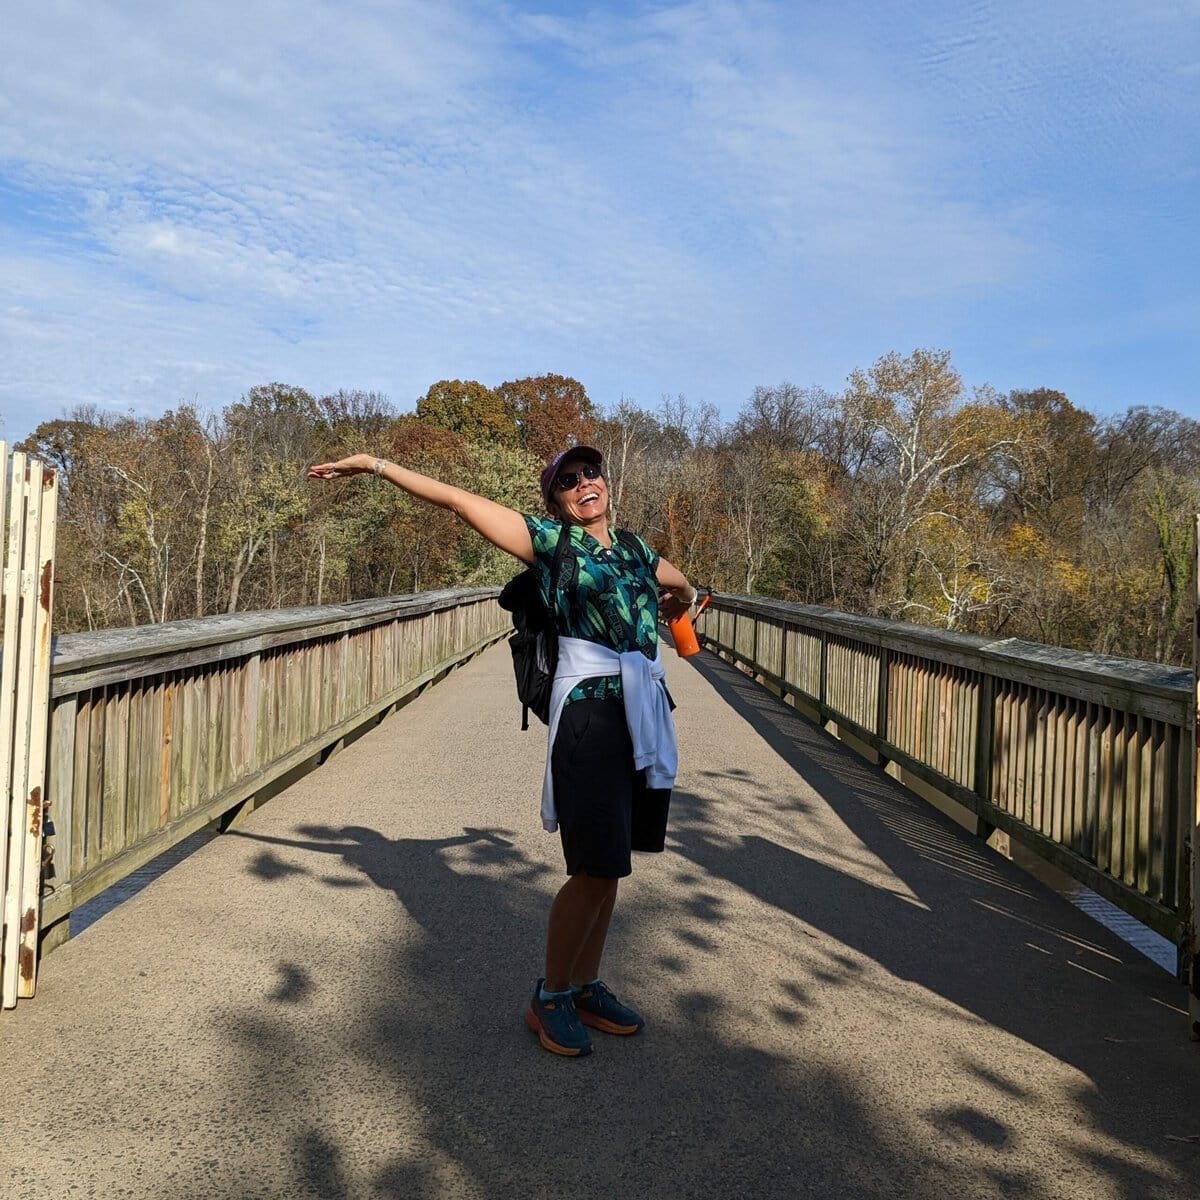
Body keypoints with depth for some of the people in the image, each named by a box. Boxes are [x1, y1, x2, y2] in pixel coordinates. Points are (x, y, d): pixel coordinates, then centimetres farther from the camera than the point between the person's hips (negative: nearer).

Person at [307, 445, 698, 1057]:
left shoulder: (633, 548, 16)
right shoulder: (550, 539, 2)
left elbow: (683, 588, 38)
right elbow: (459, 500, -2)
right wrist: (375, 465, -3)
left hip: (646, 713, 6)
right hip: (589, 712, -6)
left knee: (607, 866, 13)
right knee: (596, 870, -6)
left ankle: (586, 986, 29)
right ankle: (549, 999, 14)